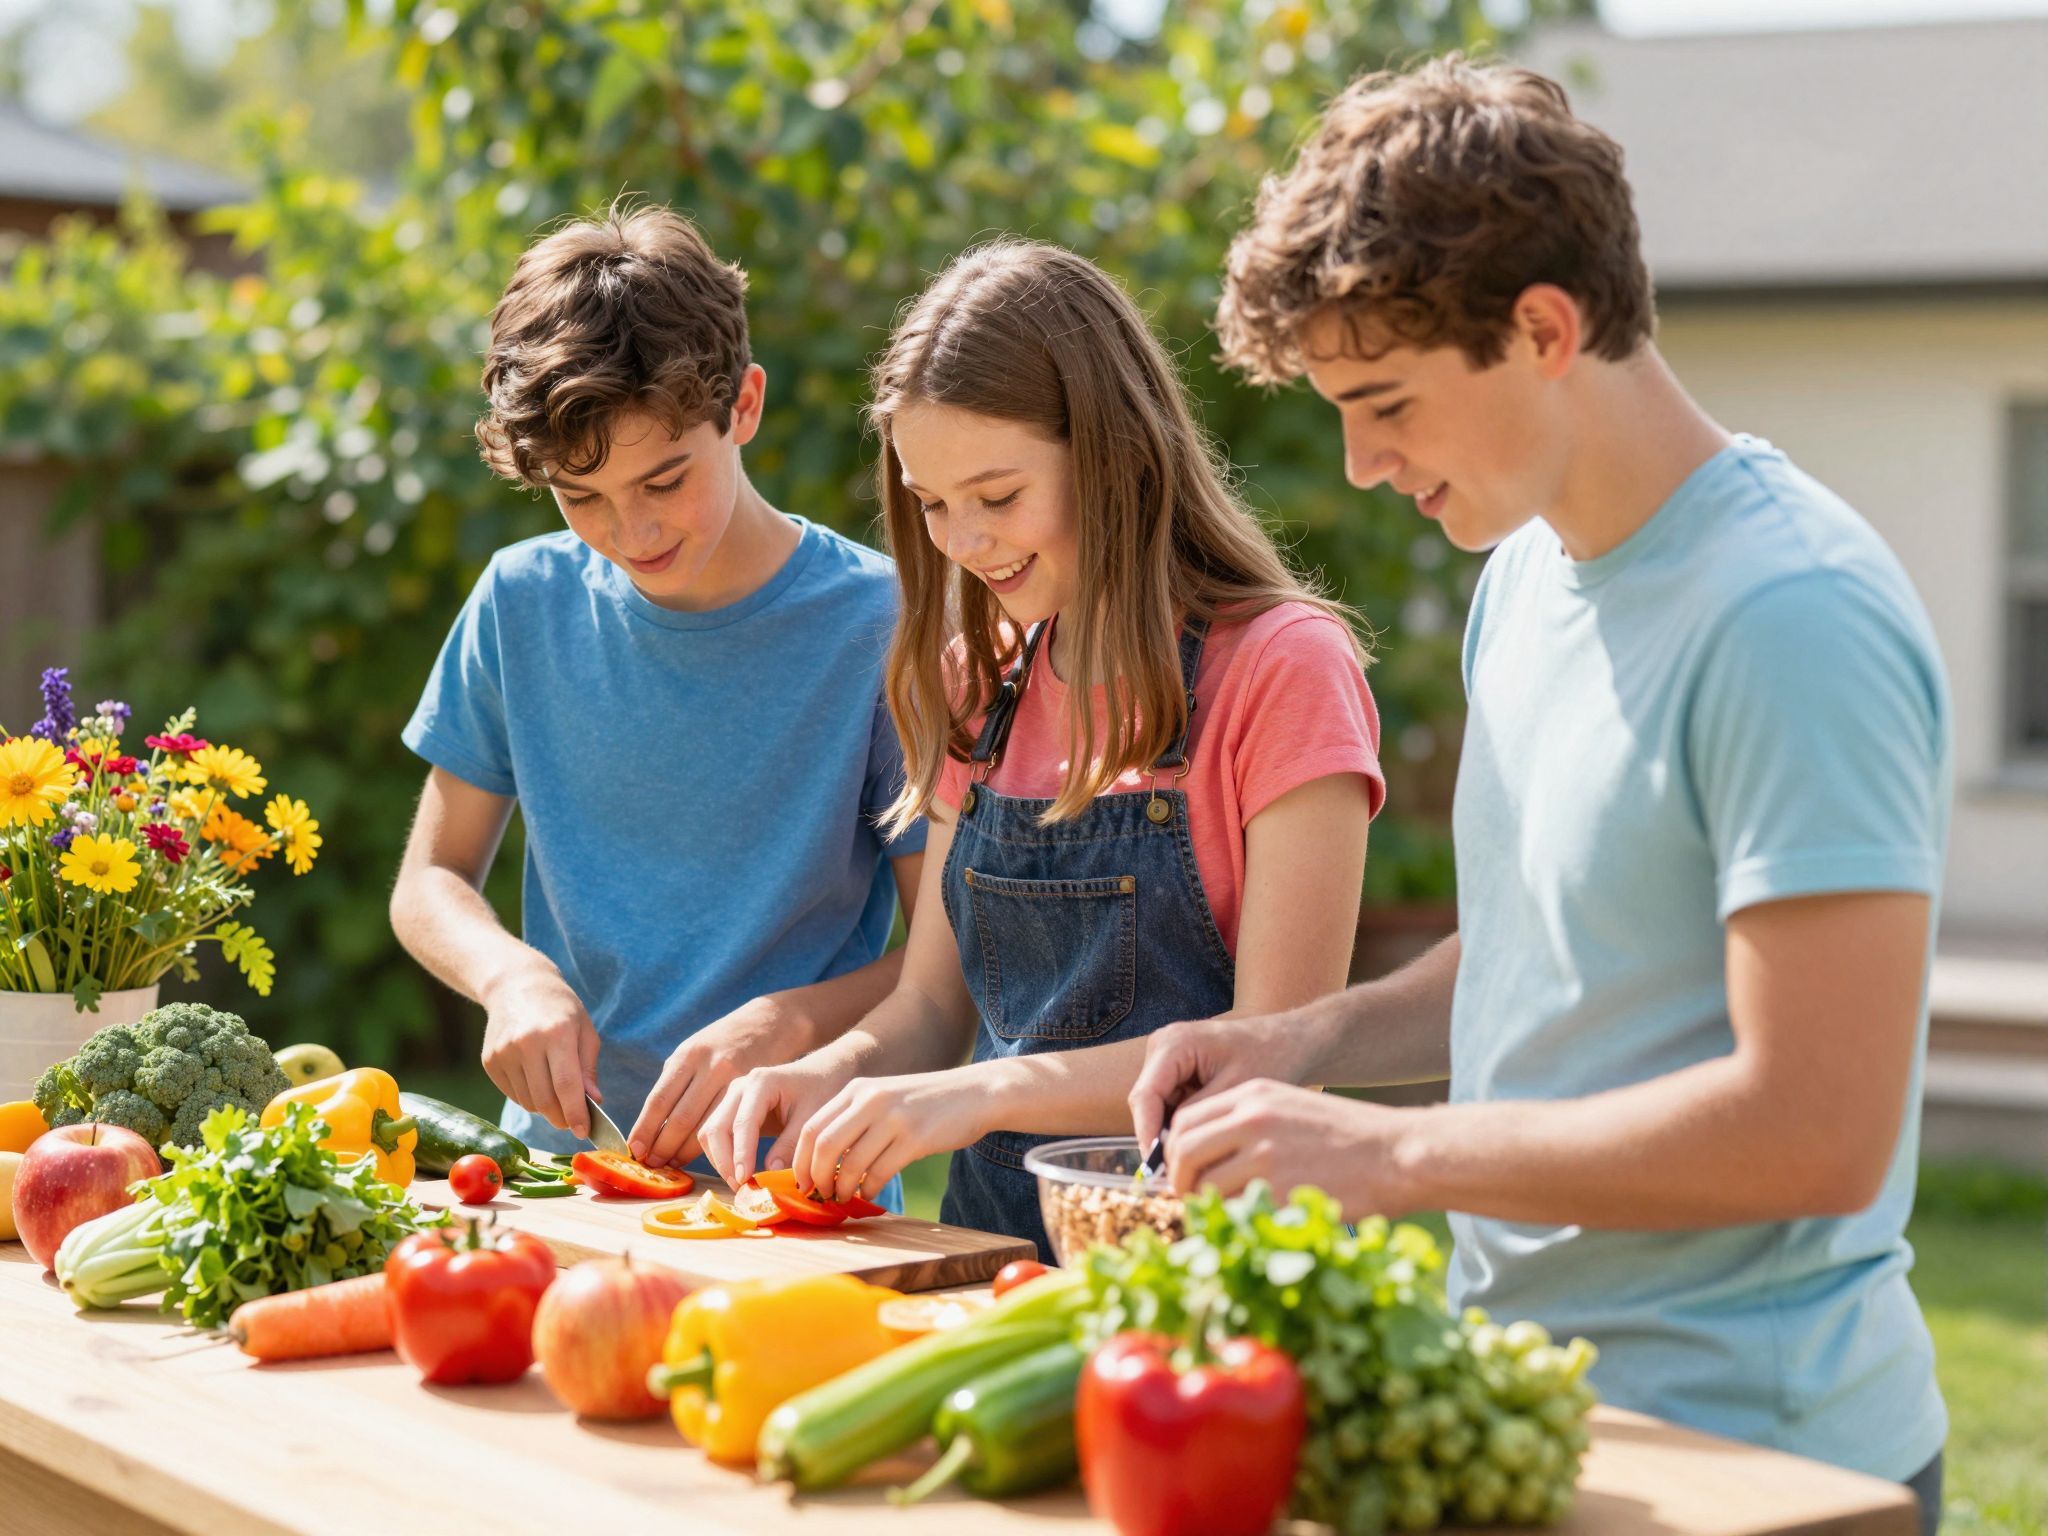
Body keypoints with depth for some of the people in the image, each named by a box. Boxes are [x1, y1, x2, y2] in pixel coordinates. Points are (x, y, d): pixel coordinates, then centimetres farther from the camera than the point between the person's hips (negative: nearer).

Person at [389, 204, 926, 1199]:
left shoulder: (877, 626, -6)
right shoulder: (523, 603, 6)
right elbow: (429, 883, 14)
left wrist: (785, 1023, -19)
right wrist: (512, 974, -7)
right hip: (563, 1159, 3)